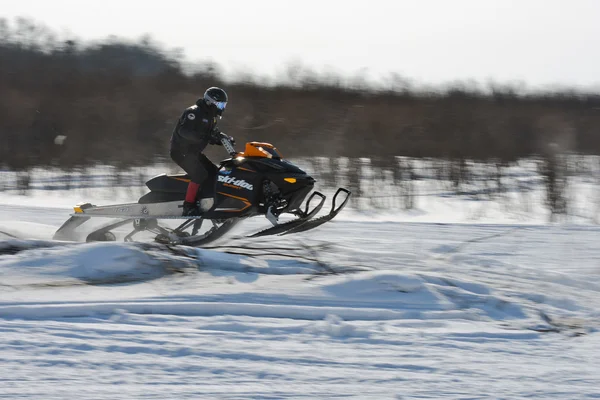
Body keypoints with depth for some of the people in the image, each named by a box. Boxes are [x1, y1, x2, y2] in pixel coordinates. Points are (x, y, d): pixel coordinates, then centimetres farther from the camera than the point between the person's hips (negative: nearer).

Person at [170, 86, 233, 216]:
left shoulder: (211, 117, 12)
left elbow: (212, 136, 19)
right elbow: (183, 131, -31)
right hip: (181, 151, -10)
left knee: (214, 172, 8)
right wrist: (204, 136, -41)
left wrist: (224, 139, -2)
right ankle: (188, 207, -24)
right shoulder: (195, 112, -18)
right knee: (200, 174, -24)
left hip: (194, 152, 10)